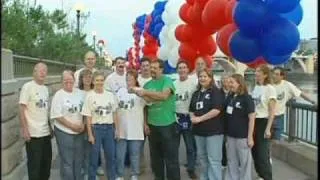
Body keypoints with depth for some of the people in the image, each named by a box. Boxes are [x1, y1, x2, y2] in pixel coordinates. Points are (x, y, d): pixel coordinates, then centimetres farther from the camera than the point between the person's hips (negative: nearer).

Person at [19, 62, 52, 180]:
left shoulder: (45, 88, 11)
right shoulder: (27, 87, -10)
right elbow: (21, 110, -13)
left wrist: (50, 127, 14)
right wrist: (25, 130, -17)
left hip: (46, 132, 7)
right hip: (33, 133, -7)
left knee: (46, 161, 16)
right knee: (34, 163, 4)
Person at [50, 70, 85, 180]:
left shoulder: (79, 93, 5)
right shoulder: (58, 95, -10)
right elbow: (57, 115, -14)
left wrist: (83, 124, -4)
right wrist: (72, 125, -17)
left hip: (79, 132, 5)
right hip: (64, 132, -5)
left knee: (79, 159, 16)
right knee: (67, 161, 3)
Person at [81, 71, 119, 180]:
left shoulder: (110, 95, 3)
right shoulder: (89, 96, -7)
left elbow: (114, 113, 9)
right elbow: (88, 117, -7)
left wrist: (116, 129, 6)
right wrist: (90, 134, -9)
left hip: (109, 128, 3)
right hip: (96, 128, -3)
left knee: (111, 156, 12)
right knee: (94, 157, 7)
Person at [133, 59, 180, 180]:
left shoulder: (167, 80, -7)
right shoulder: (147, 84, 8)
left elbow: (164, 95, -25)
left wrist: (145, 93, -23)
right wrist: (145, 123, 4)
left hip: (168, 125, -5)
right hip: (152, 125, 5)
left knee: (171, 158, 2)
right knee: (155, 157, 16)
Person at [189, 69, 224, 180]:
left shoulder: (215, 92, -7)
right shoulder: (196, 93, 15)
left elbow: (216, 110, -18)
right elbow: (191, 109, 21)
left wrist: (200, 118, -17)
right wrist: (193, 117, -2)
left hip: (213, 130, -7)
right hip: (199, 130, 7)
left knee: (213, 159, -4)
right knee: (202, 157, 16)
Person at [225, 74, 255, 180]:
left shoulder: (246, 98, -11)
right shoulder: (230, 97, 6)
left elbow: (251, 118, -11)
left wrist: (250, 137, -13)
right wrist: (225, 133, 11)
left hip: (242, 136, -6)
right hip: (230, 135, 6)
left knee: (244, 162, 8)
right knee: (231, 162, 15)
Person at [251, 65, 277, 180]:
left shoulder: (270, 89, -11)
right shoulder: (255, 87, 9)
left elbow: (272, 111, -12)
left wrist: (268, 128, -16)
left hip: (263, 122, -7)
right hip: (253, 121, 7)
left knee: (263, 153, -1)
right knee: (254, 151, 13)